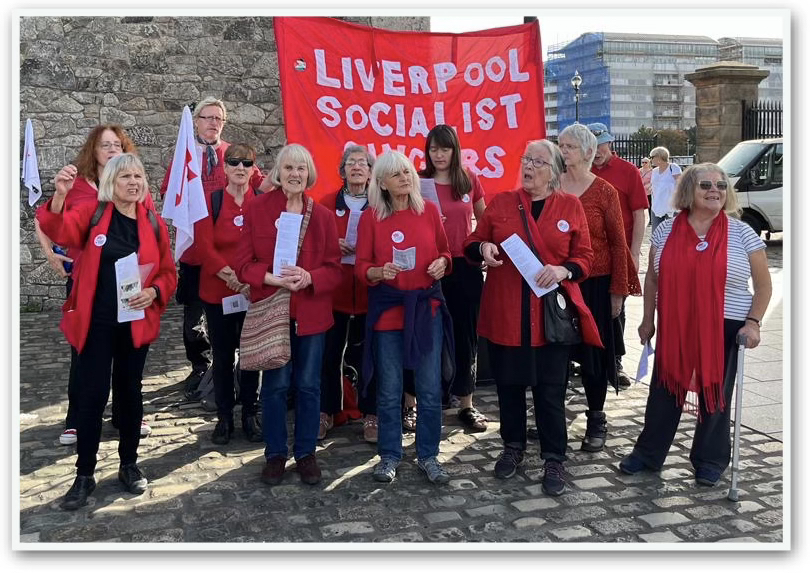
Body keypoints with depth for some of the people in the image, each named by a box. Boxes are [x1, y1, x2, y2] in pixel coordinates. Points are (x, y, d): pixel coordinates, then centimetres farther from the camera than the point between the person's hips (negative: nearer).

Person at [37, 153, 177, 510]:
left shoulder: (153, 223, 3)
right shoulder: (92, 213, -1)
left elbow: (168, 272, 6)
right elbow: (59, 231, -19)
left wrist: (154, 292, -13)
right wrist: (59, 196, -35)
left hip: (135, 322, 2)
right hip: (95, 322, -2)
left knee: (130, 391, 12)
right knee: (92, 394, 1)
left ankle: (129, 464, 27)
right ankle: (84, 474, 14)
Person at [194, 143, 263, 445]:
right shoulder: (210, 201, 0)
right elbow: (205, 246, -7)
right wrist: (232, 277, -19)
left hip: (255, 292, 0)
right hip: (217, 292, 0)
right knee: (222, 355, 9)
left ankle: (250, 415, 23)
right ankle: (224, 418, 22)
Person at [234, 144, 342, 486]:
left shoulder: (322, 215, 3)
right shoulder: (257, 209, -1)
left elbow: (334, 268, 2)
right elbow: (243, 265, -3)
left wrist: (309, 278, -17)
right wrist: (274, 278, -19)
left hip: (312, 313, 2)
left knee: (308, 385, 9)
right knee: (275, 385, 6)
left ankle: (306, 453, 24)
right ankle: (275, 454, 22)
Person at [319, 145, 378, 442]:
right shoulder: (327, 203, 5)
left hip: (370, 289, -1)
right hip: (333, 288, 1)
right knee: (330, 353, 6)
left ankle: (371, 414, 18)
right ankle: (326, 412, 21)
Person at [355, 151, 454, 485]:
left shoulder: (429, 210, 2)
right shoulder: (370, 217, -3)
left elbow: (444, 251, 13)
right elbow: (361, 266, -3)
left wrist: (442, 263, -9)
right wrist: (379, 272, -23)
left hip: (427, 307, 2)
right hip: (387, 309, -1)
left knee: (430, 388, 6)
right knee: (389, 390, 7)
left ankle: (428, 456, 22)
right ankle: (390, 456, 23)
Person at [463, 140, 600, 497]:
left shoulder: (571, 206, 3)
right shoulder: (501, 203, 6)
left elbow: (584, 257, 3)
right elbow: (471, 244, 11)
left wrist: (563, 270, -17)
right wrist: (483, 248, -12)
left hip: (551, 314, -1)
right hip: (505, 313, 2)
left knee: (550, 390, 3)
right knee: (509, 384, 12)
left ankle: (554, 461, 17)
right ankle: (513, 447, 32)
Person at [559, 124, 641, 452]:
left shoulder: (604, 191, -3)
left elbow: (617, 243, -1)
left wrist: (618, 291, -4)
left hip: (595, 283, -2)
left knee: (593, 352, 6)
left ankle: (596, 420, 22)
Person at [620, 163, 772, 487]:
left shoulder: (741, 233, -3)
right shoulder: (666, 231, 2)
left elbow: (763, 284, 2)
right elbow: (652, 279, 9)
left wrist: (753, 322, -8)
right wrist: (648, 320, 7)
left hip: (725, 329, -2)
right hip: (674, 326, 2)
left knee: (715, 394, 10)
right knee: (663, 389, 10)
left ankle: (711, 460, 28)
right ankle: (648, 453, 25)